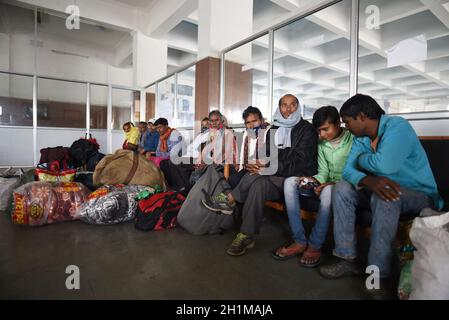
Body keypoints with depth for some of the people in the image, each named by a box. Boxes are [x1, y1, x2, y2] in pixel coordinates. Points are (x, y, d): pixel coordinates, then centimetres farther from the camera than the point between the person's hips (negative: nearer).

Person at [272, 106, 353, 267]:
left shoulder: (353, 139, -9)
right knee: (290, 182, -16)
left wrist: (334, 183, -26)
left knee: (329, 190, -41)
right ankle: (299, 241, -18)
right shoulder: (322, 144, 9)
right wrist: (314, 180, -13)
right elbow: (323, 172, 9)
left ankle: (315, 245, -22)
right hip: (328, 184, 6)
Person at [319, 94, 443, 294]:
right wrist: (369, 181, -30)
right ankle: (348, 259, -10)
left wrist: (361, 158, -13)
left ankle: (379, 273, -23)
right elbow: (348, 170, -8)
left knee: (385, 196, -36)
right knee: (341, 189, -11)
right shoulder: (361, 138, 2)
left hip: (419, 196, -7)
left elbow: (384, 165, -36)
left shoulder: (397, 126, -19)